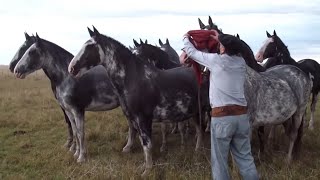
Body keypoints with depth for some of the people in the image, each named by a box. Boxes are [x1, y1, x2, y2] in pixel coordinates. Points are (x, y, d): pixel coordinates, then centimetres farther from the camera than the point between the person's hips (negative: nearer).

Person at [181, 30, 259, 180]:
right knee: (245, 157, 14)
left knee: (219, 160, 4)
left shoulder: (216, 60, -4)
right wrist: (221, 39, 41)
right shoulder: (241, 61, 9)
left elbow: (193, 52, 10)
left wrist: (186, 39, 29)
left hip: (221, 117, -5)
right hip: (242, 115, 5)